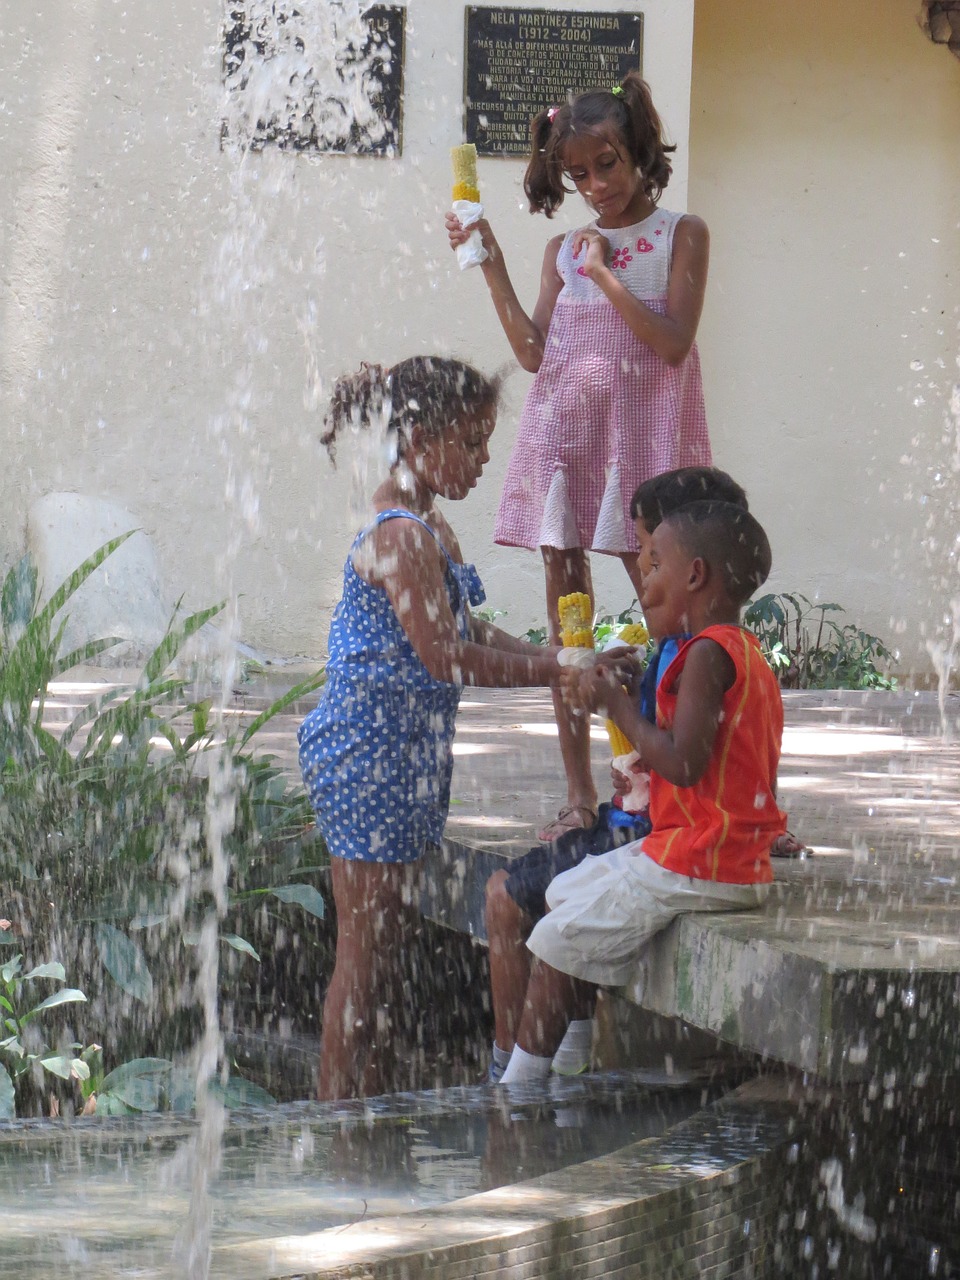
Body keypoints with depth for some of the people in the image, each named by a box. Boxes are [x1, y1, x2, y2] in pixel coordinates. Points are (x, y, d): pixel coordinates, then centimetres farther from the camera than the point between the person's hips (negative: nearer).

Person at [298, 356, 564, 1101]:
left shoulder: (430, 527, 12)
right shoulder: (399, 536, -20)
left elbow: (472, 633, 16)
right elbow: (447, 658, -24)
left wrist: (559, 661, 2)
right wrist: (558, 669, -21)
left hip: (410, 751, 10)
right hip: (371, 752, -10)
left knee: (395, 936, 14)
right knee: (366, 945, -4)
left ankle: (374, 1100, 21)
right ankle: (339, 1109, 2)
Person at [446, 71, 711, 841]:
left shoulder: (681, 235, 2)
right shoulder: (565, 249, 14)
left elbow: (673, 343, -8)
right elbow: (534, 352, 6)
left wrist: (607, 275, -13)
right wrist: (491, 266, 1)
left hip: (641, 435, -4)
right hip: (566, 433, 4)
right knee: (567, 608, 1)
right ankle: (580, 794, 5)